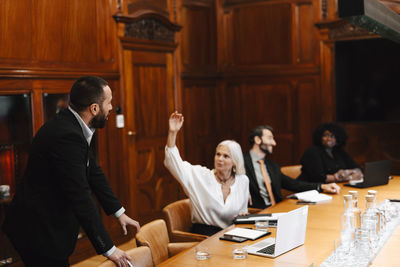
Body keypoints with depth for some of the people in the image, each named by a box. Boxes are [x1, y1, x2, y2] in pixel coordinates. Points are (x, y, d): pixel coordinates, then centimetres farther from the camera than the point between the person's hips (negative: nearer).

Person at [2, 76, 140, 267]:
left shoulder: (72, 126, 2)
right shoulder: (66, 136, -28)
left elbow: (93, 172, 11)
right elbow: (81, 198, -27)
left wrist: (119, 212, 11)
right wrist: (108, 249, -20)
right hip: (39, 232, -9)